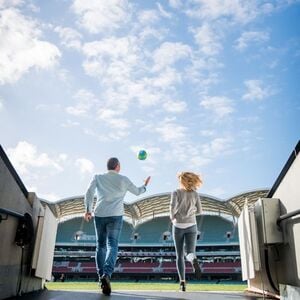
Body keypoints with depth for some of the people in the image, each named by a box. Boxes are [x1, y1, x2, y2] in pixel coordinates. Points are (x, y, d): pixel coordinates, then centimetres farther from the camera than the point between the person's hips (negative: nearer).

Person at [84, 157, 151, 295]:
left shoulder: (98, 177, 9)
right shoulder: (123, 179, 6)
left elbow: (89, 192, -4)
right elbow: (137, 192, 17)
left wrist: (88, 210, -4)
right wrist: (145, 185, 36)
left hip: (99, 214, 2)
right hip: (115, 216, -2)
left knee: (100, 246, 14)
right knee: (112, 245, -6)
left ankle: (101, 276, 15)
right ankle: (107, 274, -29)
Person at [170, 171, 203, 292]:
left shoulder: (176, 192, -6)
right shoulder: (195, 193, 4)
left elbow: (173, 207, -21)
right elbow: (199, 211, 6)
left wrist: (172, 217, 0)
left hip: (178, 226, -1)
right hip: (191, 226, 1)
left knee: (180, 256, 11)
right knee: (190, 253, -8)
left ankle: (182, 283, 3)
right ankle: (194, 262, -45)